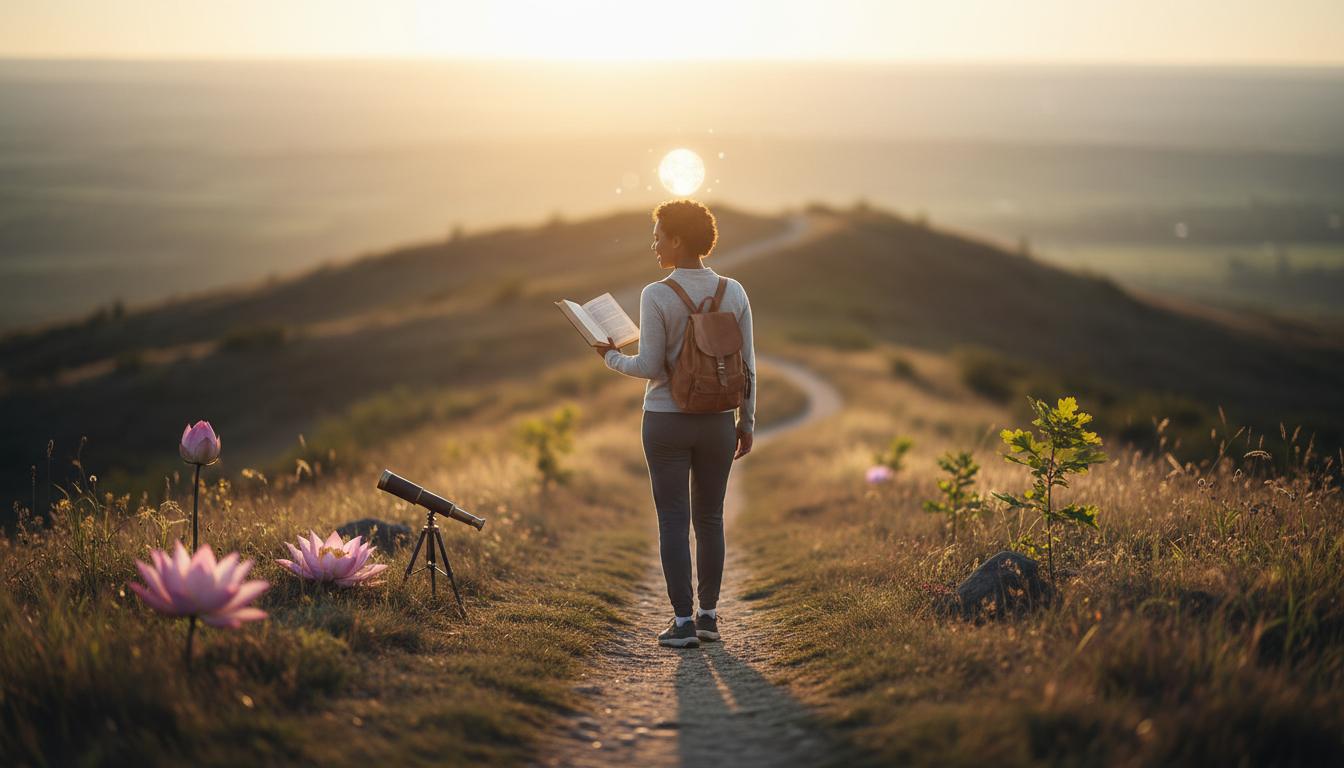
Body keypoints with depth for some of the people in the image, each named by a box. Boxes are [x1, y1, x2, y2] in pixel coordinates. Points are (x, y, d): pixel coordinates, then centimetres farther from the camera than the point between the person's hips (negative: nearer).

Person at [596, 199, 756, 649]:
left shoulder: (656, 296, -13)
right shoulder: (733, 293, -1)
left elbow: (650, 367, -14)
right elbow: (747, 364, 1)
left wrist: (612, 358, 5)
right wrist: (746, 421, 9)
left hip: (666, 421, -3)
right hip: (717, 422, 3)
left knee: (674, 521, 2)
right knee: (710, 518, 14)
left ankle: (683, 622, 1)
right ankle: (708, 616, 18)